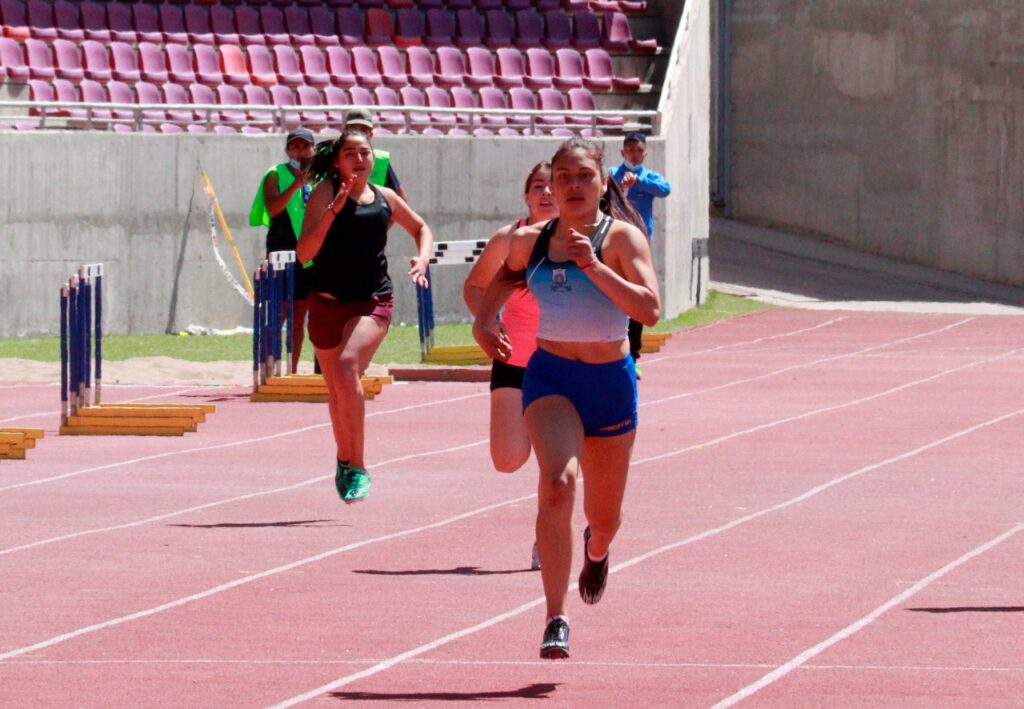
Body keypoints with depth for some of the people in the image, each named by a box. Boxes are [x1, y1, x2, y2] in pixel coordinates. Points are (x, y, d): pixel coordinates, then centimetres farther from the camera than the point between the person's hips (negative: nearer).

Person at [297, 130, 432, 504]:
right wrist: (332, 211, -22)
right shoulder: (326, 193, -2)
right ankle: (345, 461, 40)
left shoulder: (385, 199, 7)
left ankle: (357, 468, -21)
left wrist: (422, 259, 6)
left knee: (347, 366, -26)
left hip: (373, 301, -1)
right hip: (328, 301, 1)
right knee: (337, 389, 13)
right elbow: (304, 253, -12)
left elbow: (421, 228, 26)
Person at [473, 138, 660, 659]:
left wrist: (594, 267, -29)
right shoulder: (530, 240, 1)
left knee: (603, 515, 15)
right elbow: (507, 275, 25)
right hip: (549, 378, 0)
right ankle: (556, 620, -28)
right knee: (558, 483, -27)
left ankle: (596, 552, 56)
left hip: (610, 381, 0)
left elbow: (649, 309, -21)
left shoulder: (622, 238, -9)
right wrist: (484, 319, 8)